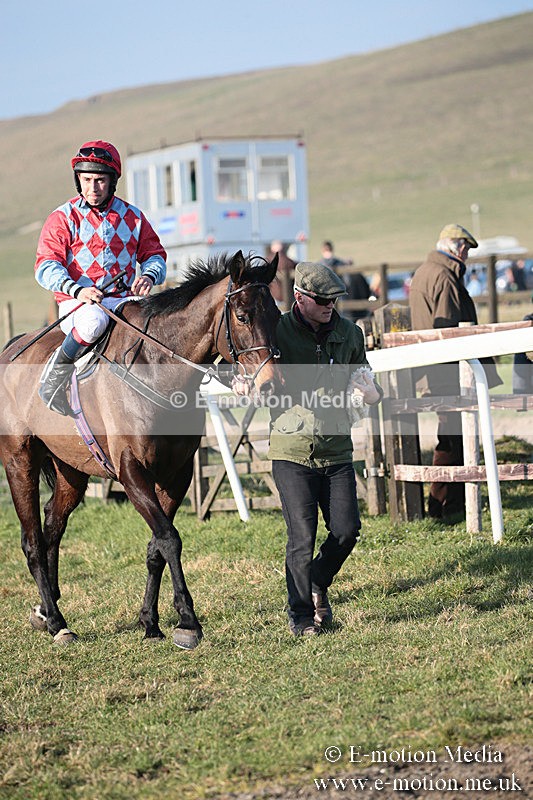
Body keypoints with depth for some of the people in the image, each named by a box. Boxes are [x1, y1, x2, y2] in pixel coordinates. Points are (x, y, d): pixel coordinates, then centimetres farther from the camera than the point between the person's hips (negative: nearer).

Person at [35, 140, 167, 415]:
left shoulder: (132, 216, 12)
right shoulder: (63, 218, 1)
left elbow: (154, 253, 17)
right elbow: (46, 267, -7)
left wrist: (149, 275, -9)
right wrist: (77, 289, -26)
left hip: (122, 300, 4)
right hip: (76, 303, -4)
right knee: (93, 320, -39)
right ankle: (56, 376, -19)